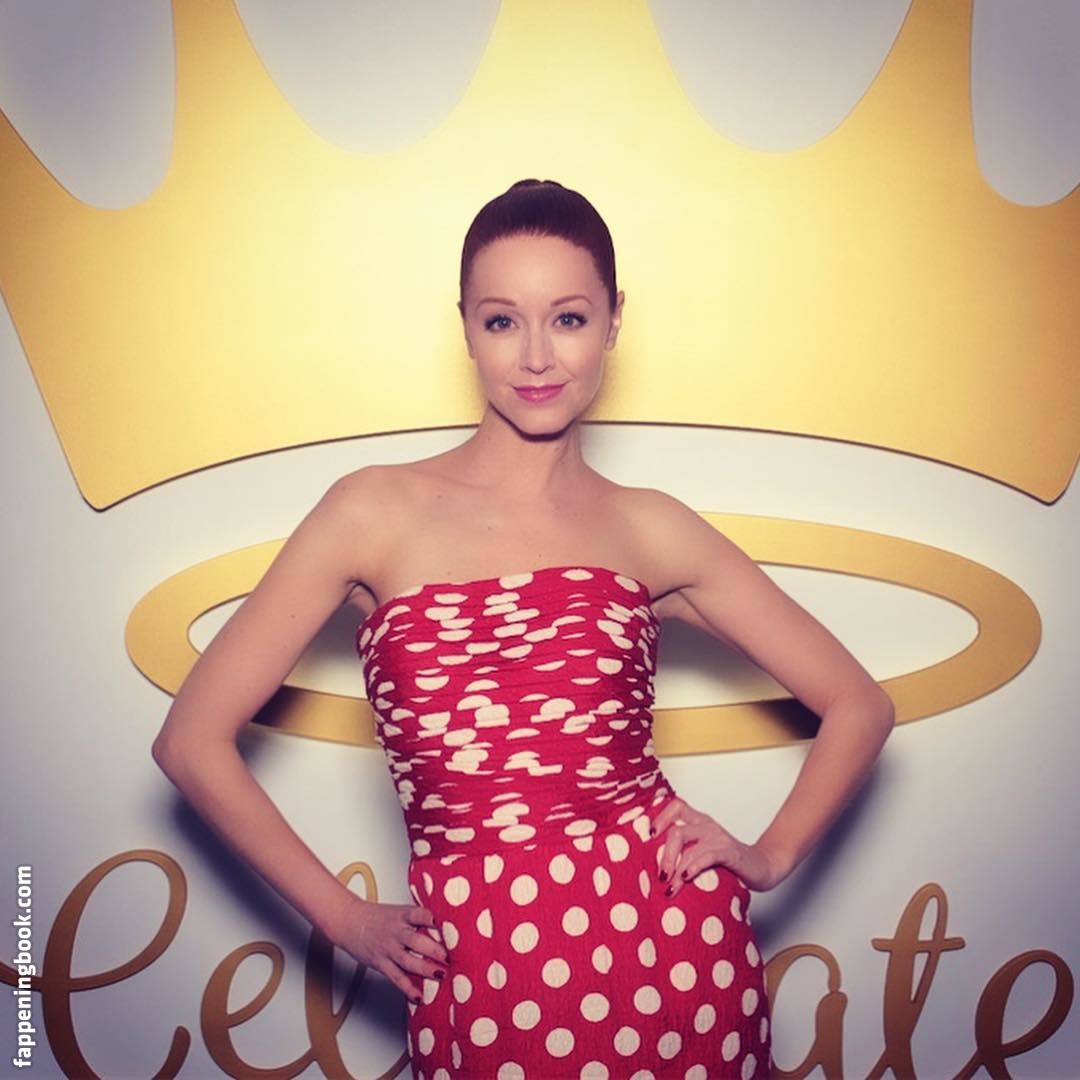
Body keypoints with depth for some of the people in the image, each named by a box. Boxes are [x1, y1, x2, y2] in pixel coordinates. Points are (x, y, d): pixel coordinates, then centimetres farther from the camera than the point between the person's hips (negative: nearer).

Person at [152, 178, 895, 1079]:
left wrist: (770, 858, -2)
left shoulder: (651, 530, 1)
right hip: (480, 975, -1)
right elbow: (192, 741, -1)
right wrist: (345, 918, 0)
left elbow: (860, 704, 10)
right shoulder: (376, 513, -3)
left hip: (671, 945, 1)